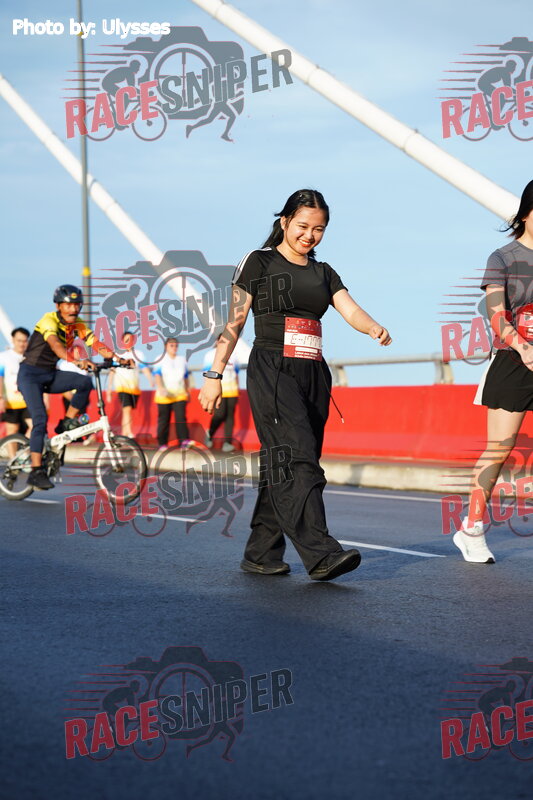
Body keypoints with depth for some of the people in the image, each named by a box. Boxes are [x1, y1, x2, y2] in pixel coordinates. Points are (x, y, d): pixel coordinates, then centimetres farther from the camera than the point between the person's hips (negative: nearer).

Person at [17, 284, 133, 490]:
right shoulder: (49, 320, -19)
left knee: (85, 382, -18)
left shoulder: (77, 325, 1)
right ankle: (36, 472, -17)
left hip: (50, 375, 6)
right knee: (40, 419, -19)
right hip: (31, 374, -6)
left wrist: (118, 358, -29)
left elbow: (95, 343, -11)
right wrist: (77, 361, -56)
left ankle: (66, 424, -1)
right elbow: (55, 344, -39)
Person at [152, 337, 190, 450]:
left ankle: (184, 441, -21)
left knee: (181, 417, -13)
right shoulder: (160, 360, 1)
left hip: (180, 395, 2)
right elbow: (157, 375, -14)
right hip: (164, 396, -2)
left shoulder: (182, 360, 15)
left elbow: (186, 377, 24)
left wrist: (187, 391, 26)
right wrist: (161, 388, -30)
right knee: (164, 420, 3)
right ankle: (162, 443, 12)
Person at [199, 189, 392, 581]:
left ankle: (261, 553, 13)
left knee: (283, 468, 5)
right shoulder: (259, 262, 4)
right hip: (272, 372, -6)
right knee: (297, 459, -18)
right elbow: (234, 321, 2)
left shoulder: (323, 273, 18)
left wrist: (375, 328, -21)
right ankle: (321, 554, -26)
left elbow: (351, 310, 2)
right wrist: (214, 375, -3)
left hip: (313, 374, 6)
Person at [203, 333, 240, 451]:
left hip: (231, 390, 4)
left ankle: (228, 443, -3)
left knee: (230, 416, -4)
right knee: (219, 414, -16)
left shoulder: (232, 356, 14)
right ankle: (210, 434, 10)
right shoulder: (211, 355, 4)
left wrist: (238, 392, 17)